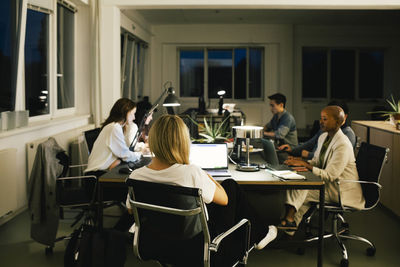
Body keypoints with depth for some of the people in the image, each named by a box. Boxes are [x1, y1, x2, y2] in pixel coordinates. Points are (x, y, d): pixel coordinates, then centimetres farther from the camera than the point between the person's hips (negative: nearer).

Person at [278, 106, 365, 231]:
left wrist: (304, 164, -24)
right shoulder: (323, 137, 5)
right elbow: (316, 161, 14)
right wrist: (299, 162, -6)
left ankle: (289, 219, -7)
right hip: (329, 183, 8)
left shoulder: (343, 145, -23)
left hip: (343, 191, -8)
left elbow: (329, 175, -24)